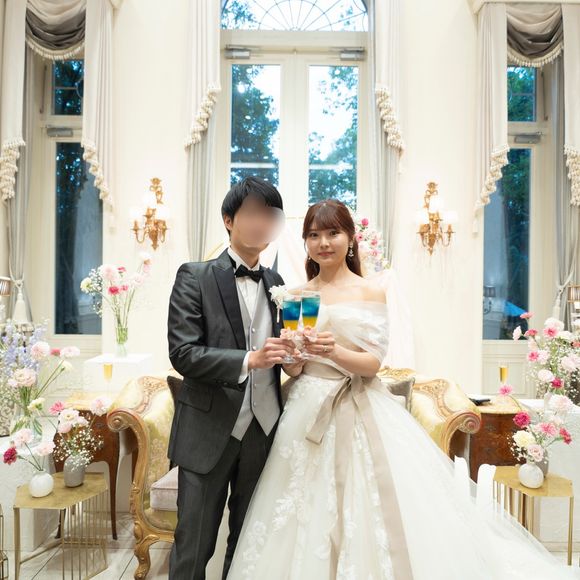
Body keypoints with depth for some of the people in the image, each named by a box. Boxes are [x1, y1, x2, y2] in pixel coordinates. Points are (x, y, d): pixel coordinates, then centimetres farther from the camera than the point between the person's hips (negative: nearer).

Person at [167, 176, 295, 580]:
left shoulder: (277, 284, 9)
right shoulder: (195, 277, -5)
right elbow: (183, 353, -13)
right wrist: (249, 360, -25)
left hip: (263, 432, 5)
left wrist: (292, 353, -8)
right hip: (210, 432, -4)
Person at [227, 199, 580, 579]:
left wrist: (335, 352, -26)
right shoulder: (298, 296, 8)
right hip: (307, 413, 3)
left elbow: (373, 363, -8)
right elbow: (292, 369, 7)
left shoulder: (371, 294, -1)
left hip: (358, 411, -2)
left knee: (367, 514, -1)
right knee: (308, 520, 7)